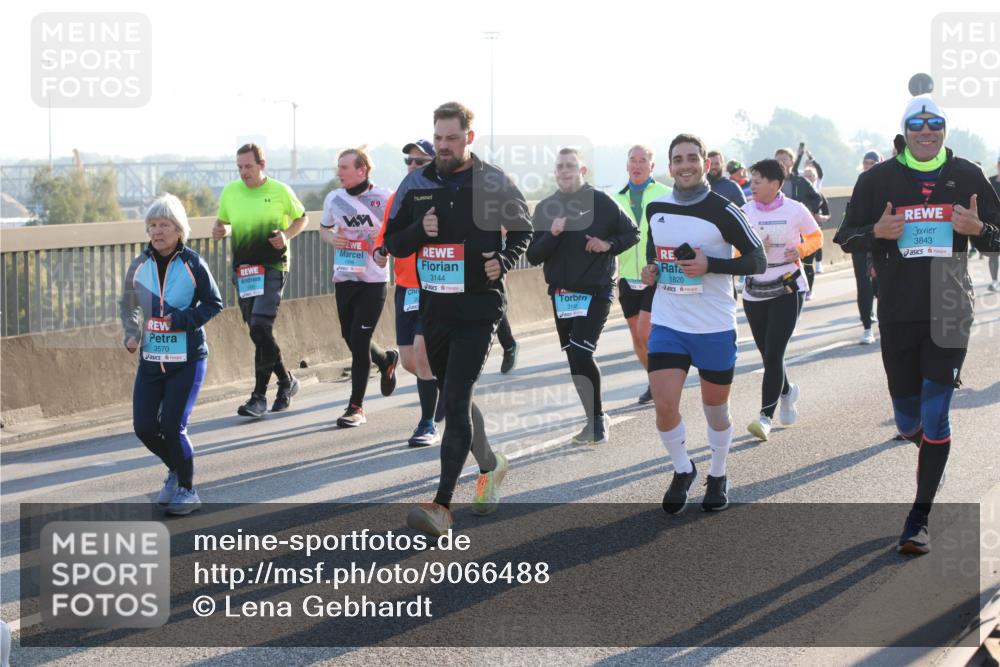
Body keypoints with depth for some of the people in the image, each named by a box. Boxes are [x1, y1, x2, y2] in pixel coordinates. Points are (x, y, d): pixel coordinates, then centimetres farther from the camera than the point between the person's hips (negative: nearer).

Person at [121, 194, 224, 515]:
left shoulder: (192, 264, -9)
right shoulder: (139, 266, 2)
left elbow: (214, 305, -4)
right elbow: (129, 305, 17)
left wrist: (183, 318, -17)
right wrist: (131, 334, 1)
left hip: (187, 359, -4)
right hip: (151, 359, 4)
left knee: (172, 425, -11)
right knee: (144, 427, 0)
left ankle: (187, 490, 9)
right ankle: (175, 469, 30)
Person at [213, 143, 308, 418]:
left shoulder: (280, 191, -3)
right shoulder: (230, 191, 7)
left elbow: (302, 218, 10)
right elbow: (222, 221, 20)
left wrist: (287, 235, -9)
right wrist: (219, 231, -3)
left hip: (272, 268, -5)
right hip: (242, 269, 5)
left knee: (260, 328, -17)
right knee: (258, 332, 9)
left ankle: (259, 396, -13)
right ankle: (286, 380, 30)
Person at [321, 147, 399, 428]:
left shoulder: (384, 198, -9)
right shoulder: (334, 198, 4)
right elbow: (323, 227, 20)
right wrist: (331, 238, -2)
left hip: (373, 280, -5)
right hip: (344, 277, 5)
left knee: (359, 341, -7)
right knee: (351, 339, 10)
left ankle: (356, 407, 2)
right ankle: (386, 360, 43)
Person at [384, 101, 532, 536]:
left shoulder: (494, 183, -3)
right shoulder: (416, 185, 7)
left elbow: (523, 231, 9)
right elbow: (392, 242, 11)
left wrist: (504, 260, -11)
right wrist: (420, 232, -10)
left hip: (479, 308, -5)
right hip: (434, 307, 5)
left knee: (456, 402, -14)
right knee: (452, 399, 17)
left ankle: (442, 505, -17)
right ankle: (490, 465, 43)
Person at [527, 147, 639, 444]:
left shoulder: (601, 202, -5)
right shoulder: (545, 208, 5)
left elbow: (632, 233, 5)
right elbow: (533, 256, 2)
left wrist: (609, 244, -13)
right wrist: (551, 235, -15)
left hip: (595, 293, -5)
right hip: (561, 294, 5)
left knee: (581, 355, -17)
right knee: (575, 362, 9)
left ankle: (598, 416, 0)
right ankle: (594, 420, 22)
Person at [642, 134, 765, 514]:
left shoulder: (722, 211, -10)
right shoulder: (655, 209, 5)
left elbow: (758, 261, -8)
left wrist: (710, 265, -21)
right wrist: (650, 270, 3)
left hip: (715, 327, -3)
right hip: (667, 324, 3)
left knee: (715, 408, 10)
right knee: (664, 405, -8)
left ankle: (718, 476, 32)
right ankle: (683, 471, 16)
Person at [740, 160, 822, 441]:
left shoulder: (795, 210, -6)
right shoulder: (745, 212, 0)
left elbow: (816, 237, 8)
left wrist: (801, 250, -13)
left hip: (787, 290, -4)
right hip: (754, 292, 4)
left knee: (774, 353, -13)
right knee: (767, 353, 12)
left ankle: (766, 416, -14)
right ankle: (787, 391, 43)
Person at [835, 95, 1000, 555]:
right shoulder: (878, 179, 2)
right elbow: (847, 238, 7)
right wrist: (876, 232, -15)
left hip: (950, 313, -1)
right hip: (898, 314, 1)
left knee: (936, 415, -8)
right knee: (909, 421, 7)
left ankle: (919, 518, 0)